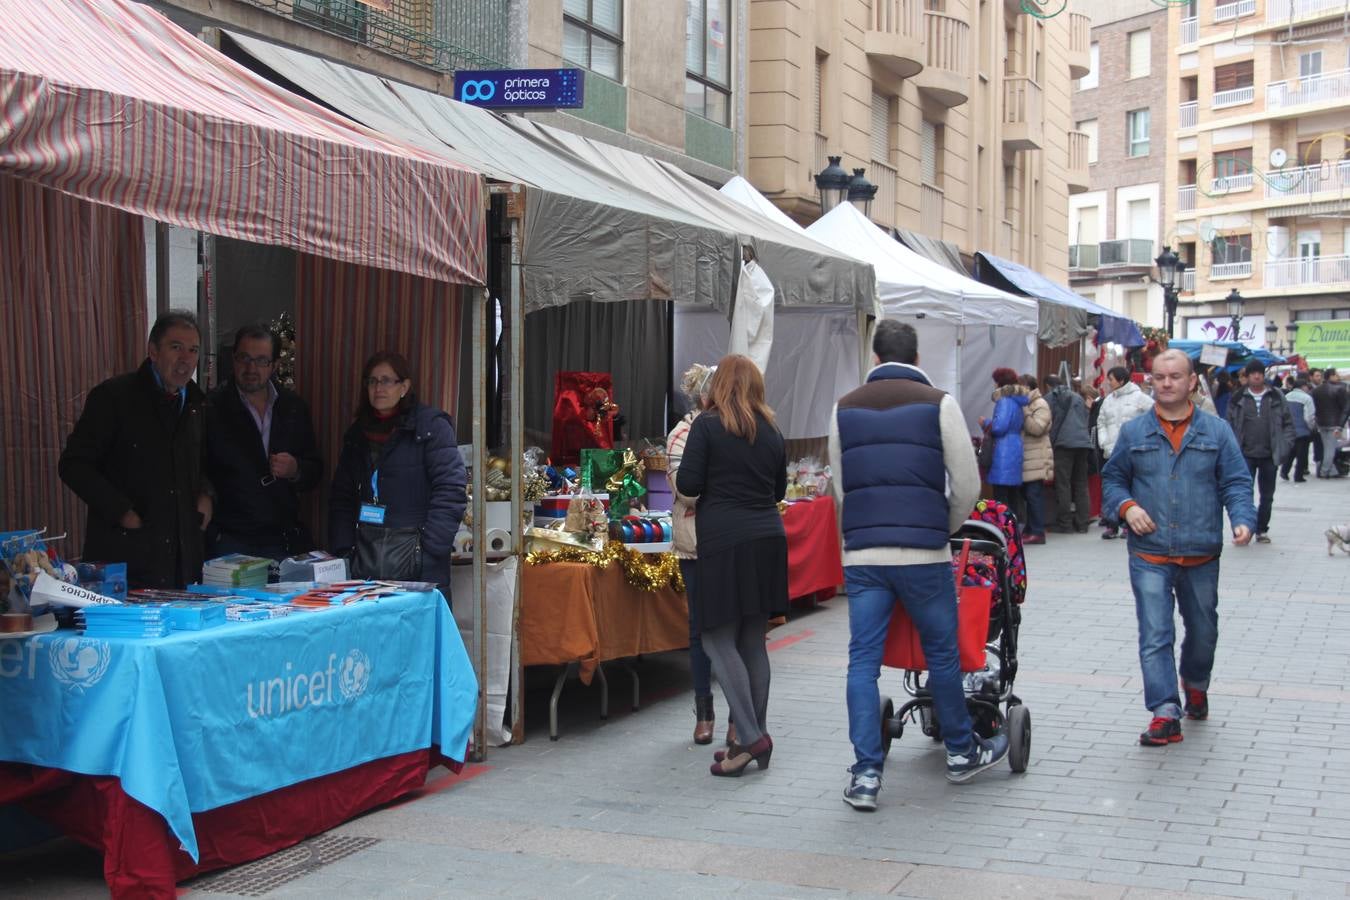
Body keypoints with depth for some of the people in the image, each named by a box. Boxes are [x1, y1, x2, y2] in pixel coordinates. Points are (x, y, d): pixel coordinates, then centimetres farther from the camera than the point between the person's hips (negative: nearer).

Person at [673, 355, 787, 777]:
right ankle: (757, 737, 15)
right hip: (768, 538, 6)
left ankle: (750, 737, -10)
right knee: (753, 641, 11)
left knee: (718, 639, -1)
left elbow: (687, 484, -8)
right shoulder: (772, 432, 11)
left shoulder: (707, 426, -5)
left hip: (724, 541, -6)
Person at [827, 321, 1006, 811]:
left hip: (861, 554, 2)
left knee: (863, 661, 4)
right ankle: (962, 753, 28)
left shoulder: (845, 408, 11)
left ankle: (866, 774, 3)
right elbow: (967, 484, 0)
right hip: (923, 554, -2)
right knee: (942, 654, 13)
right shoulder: (938, 403, 0)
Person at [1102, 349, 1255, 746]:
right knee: (1155, 636, -10)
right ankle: (1165, 714, -10)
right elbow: (1112, 478, 11)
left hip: (1201, 555, 1)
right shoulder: (1133, 432, 3)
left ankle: (1195, 685, 46)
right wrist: (1127, 506, -9)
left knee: (1203, 631, 19)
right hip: (1149, 555, -1)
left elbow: (1236, 483, 0)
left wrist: (1243, 520, -17)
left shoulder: (1216, 431, 2)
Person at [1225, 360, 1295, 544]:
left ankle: (1261, 530, 22)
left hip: (1269, 455, 2)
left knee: (1267, 496, 10)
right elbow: (1230, 425, 3)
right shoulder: (1238, 400, 2)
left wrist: (1285, 446, -4)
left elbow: (1288, 423, 6)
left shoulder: (1276, 398, 4)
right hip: (1246, 455, -2)